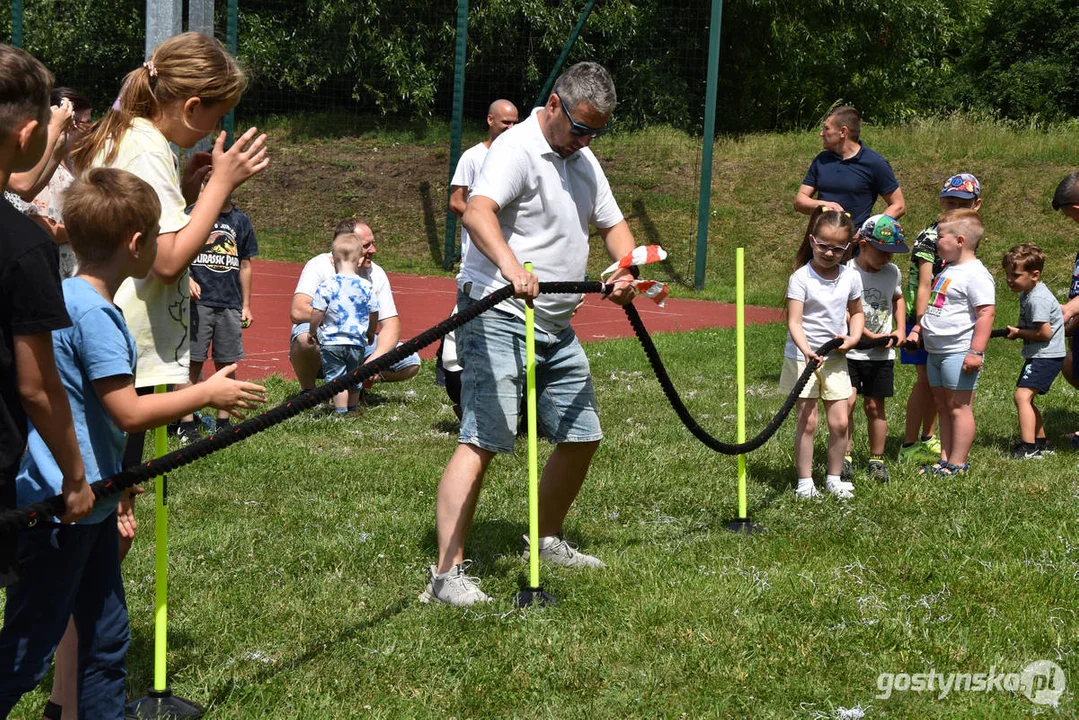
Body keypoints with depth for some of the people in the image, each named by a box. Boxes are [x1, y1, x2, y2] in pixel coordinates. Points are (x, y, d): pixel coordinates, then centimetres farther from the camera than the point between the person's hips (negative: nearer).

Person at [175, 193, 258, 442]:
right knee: (193, 362, -3)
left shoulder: (241, 220, 12)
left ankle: (223, 422, 16)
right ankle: (187, 424, 1)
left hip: (230, 304, 4)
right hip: (198, 301, -4)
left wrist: (246, 305, 15)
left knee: (227, 364, 7)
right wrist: (187, 280, -18)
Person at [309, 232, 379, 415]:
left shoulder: (326, 286, -13)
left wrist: (312, 332, 8)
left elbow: (317, 314, -11)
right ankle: (353, 409, 31)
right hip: (358, 342, 3)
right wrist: (370, 334, 24)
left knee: (336, 379, 3)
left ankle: (341, 411, -1)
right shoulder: (367, 287, -4)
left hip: (331, 342, -3)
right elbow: (374, 315, 6)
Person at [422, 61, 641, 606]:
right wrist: (510, 264, -51)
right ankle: (447, 573, -18)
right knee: (482, 440, -16)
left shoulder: (585, 162, 15)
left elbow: (612, 224, 22)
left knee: (582, 436, 15)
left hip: (556, 328, 9)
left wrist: (625, 269, -1)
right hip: (499, 320, -9)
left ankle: (547, 540, 34)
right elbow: (477, 211, -32)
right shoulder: (517, 149, -14)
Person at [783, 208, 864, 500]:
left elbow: (856, 312, 18)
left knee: (840, 422, 3)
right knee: (807, 421, -2)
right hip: (802, 358, -4)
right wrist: (806, 349, -34)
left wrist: (854, 336, -2)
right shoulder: (801, 278, -12)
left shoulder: (851, 277, 1)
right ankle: (805, 482, 8)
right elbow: (794, 321, -18)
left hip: (835, 358, 4)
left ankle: (834, 478, 18)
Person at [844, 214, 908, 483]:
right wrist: (871, 336, -17)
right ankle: (845, 455, 0)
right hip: (850, 350, -3)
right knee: (847, 400, -12)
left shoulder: (892, 272, 4)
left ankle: (876, 459, 17)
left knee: (874, 405, 6)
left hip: (881, 355, 3)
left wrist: (900, 329, 10)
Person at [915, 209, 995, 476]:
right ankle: (945, 459, 20)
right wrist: (918, 328, 19)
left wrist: (976, 352, -24)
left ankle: (957, 463, 1)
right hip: (936, 352, 10)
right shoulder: (948, 270, 15)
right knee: (942, 406, 13)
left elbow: (986, 313, -21)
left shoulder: (975, 274, -15)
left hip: (959, 353, -10)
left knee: (959, 408, -3)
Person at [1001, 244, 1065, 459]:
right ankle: (1041, 444, 28)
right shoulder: (1027, 294, 10)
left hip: (1046, 356, -11)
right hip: (1038, 355, 11)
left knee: (1022, 396, -19)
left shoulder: (1038, 299, -21)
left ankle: (1028, 448, -24)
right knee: (1026, 399, 18)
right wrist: (1019, 331, 4)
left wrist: (1018, 333, -10)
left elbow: (1044, 333, -25)